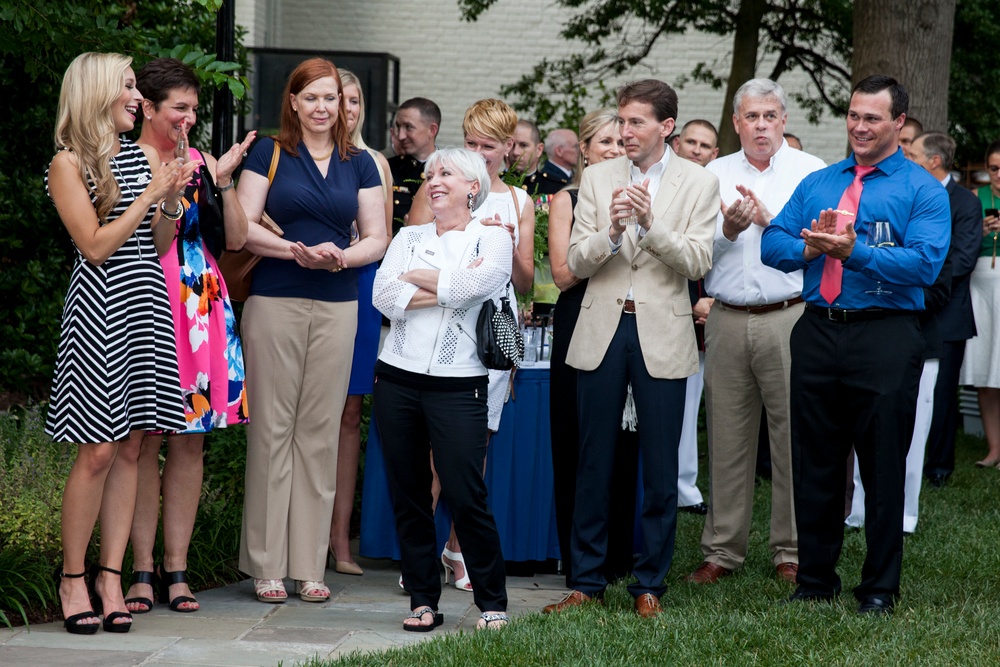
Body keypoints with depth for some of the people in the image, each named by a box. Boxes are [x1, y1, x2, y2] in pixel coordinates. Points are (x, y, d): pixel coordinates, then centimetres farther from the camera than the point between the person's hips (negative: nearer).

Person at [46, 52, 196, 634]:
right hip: (100, 308, -6)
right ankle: (73, 577, 4)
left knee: (130, 448, 4)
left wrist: (171, 202, 0)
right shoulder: (69, 164, -4)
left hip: (147, 307, 6)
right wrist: (151, 195, -10)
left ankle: (111, 575, 9)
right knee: (98, 451, -7)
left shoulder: (144, 157, 15)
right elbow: (95, 244, -11)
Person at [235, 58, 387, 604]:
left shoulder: (360, 164, 13)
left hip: (336, 307, 3)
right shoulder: (269, 154, 4)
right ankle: (267, 565, 2)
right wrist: (293, 250, -17)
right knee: (272, 427, -3)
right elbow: (243, 228, -2)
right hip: (274, 305, -3)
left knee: (320, 432, 4)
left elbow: (376, 239, 10)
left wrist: (341, 256, -10)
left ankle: (309, 565, 9)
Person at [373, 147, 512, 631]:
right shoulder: (409, 238, 14)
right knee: (408, 496, 5)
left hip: (457, 386, -4)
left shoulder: (493, 239, 3)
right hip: (398, 379, 4)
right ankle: (423, 600, 13)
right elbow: (383, 296, -1)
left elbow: (469, 286, -16)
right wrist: (448, 287, -8)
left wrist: (417, 276, -1)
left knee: (466, 498, -8)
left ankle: (493, 604, 3)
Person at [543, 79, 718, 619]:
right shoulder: (598, 179, 7)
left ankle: (650, 583, 12)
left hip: (662, 335, -2)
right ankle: (587, 580, 14)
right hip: (603, 330, 2)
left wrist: (649, 220, -20)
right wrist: (611, 231, -17)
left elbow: (697, 262, -8)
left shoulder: (699, 184, 1)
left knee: (660, 467, 2)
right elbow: (576, 263, 2)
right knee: (593, 462, 6)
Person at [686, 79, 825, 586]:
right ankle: (723, 549, 13)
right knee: (727, 435, 5)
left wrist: (767, 218, -14)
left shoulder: (810, 171, 5)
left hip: (790, 317, -2)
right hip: (726, 321, 2)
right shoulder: (714, 174, 13)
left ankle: (791, 550, 7)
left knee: (792, 433, -2)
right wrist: (729, 227, -12)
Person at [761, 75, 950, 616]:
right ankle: (815, 579, 21)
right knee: (814, 463, 10)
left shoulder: (923, 190, 1)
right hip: (817, 332, 4)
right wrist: (811, 248, -11)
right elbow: (771, 246, 9)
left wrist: (852, 251, -21)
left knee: (883, 468, 1)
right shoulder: (817, 183, 16)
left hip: (886, 335, -4)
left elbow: (925, 263, -14)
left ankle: (880, 589, 11)